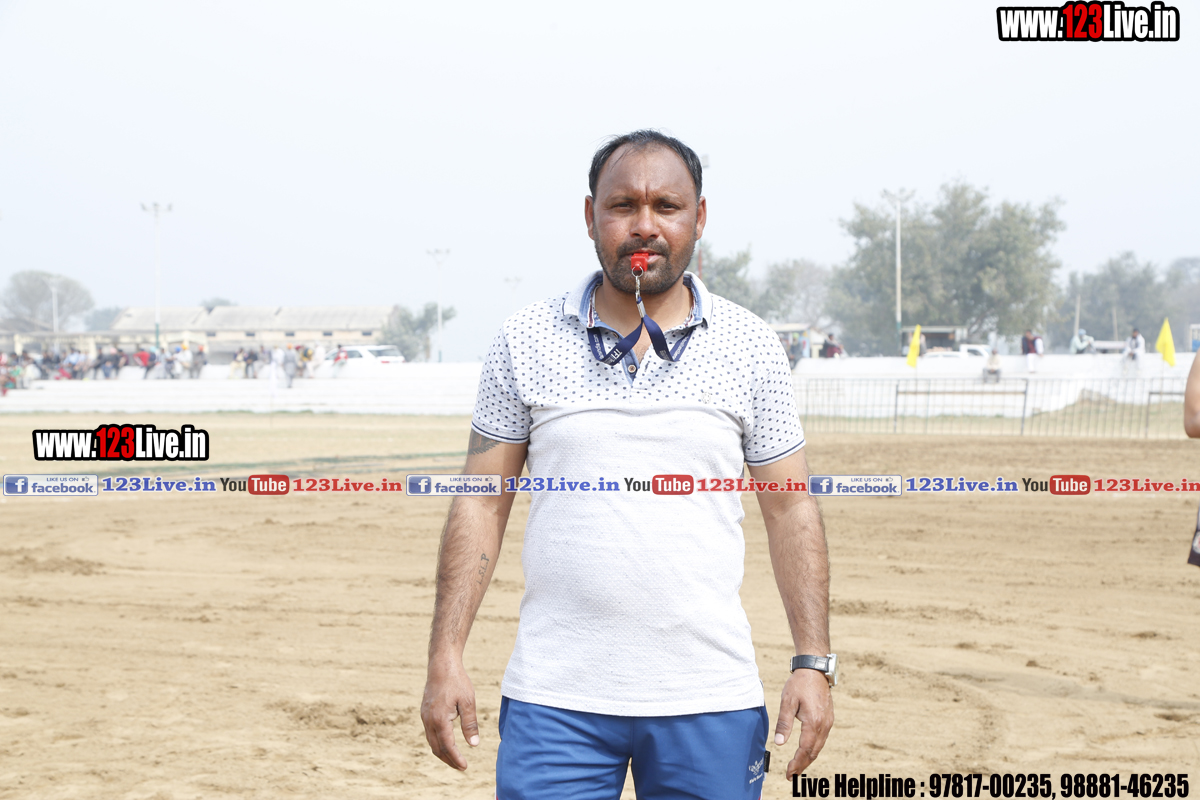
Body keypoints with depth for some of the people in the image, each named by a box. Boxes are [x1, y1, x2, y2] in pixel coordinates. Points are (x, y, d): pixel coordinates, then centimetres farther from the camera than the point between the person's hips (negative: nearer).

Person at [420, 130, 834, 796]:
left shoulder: (750, 347, 4)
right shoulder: (525, 340, 3)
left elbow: (790, 509, 6)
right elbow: (482, 503, 5)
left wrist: (812, 663, -2)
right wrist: (445, 657, -3)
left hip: (710, 701, 1)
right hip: (553, 697, 0)